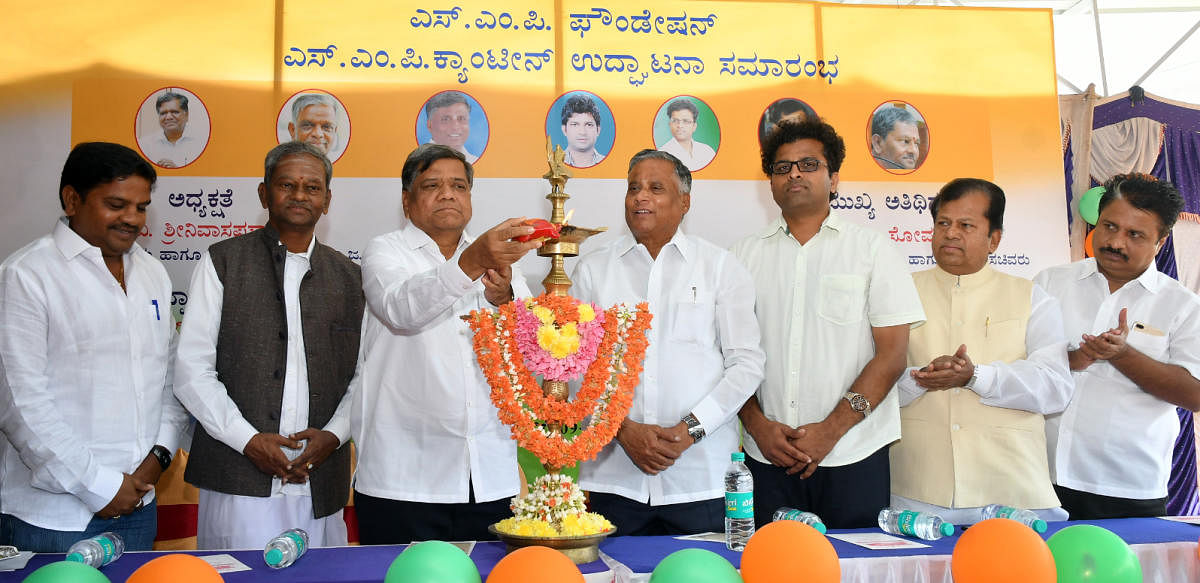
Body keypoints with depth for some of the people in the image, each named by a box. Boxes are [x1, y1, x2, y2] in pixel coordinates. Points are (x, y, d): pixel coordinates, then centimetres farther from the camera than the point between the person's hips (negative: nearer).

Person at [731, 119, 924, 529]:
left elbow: (892, 353, -2)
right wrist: (757, 425, -7)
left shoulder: (872, 249, 4)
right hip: (767, 456, 2)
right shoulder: (745, 255, 10)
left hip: (853, 454, -1)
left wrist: (830, 429, -10)